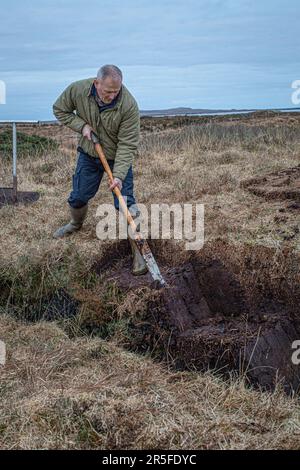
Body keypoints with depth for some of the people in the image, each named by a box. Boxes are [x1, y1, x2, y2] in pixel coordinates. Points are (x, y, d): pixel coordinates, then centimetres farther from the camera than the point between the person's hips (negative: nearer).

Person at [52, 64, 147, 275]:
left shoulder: (129, 105, -30)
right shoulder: (77, 90, -20)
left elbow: (127, 145, -26)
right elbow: (60, 110, -1)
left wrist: (118, 175, -33)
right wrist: (81, 125, -17)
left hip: (118, 158, -3)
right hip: (88, 154, 3)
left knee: (126, 205, -9)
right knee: (78, 197, 13)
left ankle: (138, 252, -1)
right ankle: (76, 224, 47)